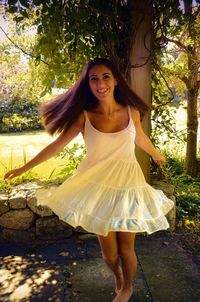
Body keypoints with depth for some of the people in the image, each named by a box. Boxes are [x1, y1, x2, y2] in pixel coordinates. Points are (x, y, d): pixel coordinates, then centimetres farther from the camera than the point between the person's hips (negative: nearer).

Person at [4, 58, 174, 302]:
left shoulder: (131, 111, -4)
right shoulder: (84, 116, -9)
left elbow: (141, 138, 16)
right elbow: (57, 145, -1)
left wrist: (157, 155, 34)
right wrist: (25, 167, 5)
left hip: (128, 187, 1)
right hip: (99, 189, 0)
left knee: (126, 248, 10)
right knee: (109, 252, 10)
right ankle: (118, 278, 47)